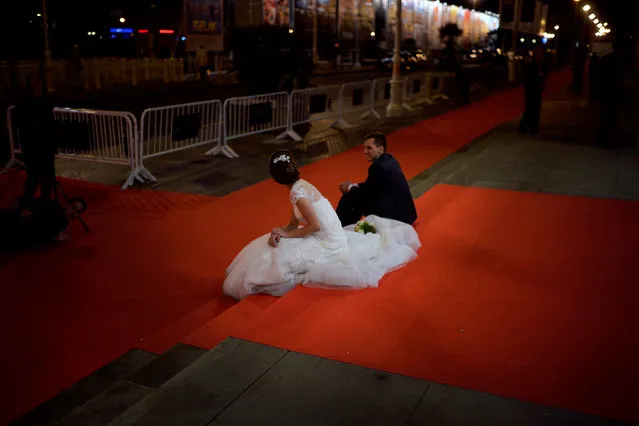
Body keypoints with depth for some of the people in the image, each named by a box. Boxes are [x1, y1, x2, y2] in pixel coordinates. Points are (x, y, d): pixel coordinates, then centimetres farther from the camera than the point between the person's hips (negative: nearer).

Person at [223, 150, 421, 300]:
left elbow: (315, 225, -25)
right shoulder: (300, 186, 8)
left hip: (328, 244, -8)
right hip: (332, 238, 8)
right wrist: (279, 232, -9)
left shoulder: (298, 191, -22)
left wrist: (287, 235, -15)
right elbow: (294, 224, 11)